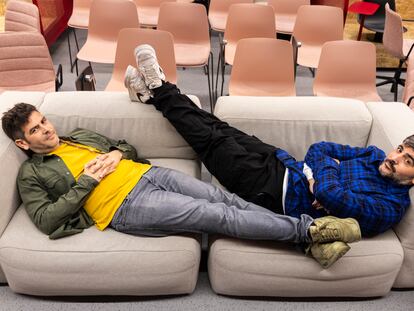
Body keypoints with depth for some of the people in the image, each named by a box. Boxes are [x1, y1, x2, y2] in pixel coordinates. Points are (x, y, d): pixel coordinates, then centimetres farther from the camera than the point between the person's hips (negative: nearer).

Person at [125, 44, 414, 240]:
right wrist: (314, 177, -12)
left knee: (214, 142, -11)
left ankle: (161, 90, 3)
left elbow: (330, 195, -30)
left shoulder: (390, 208, -15)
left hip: (278, 195, -7)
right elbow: (318, 149, 9)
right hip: (287, 168, 7)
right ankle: (157, 93, 8)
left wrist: (327, 167, -10)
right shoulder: (376, 156, 9)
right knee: (221, 130, -2)